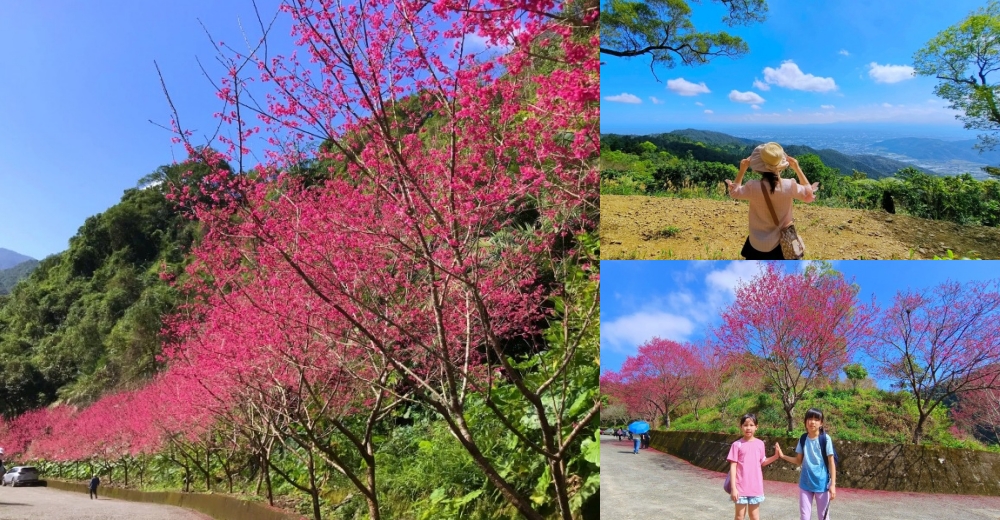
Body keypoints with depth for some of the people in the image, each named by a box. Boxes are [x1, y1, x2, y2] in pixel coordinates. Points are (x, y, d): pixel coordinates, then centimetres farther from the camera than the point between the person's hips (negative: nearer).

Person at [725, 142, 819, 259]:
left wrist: (742, 170, 0)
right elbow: (808, 193, 2)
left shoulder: (752, 187, -23)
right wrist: (797, 168, 1)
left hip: (758, 243, -1)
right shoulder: (789, 186, -20)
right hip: (782, 242, 1)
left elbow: (734, 192, 0)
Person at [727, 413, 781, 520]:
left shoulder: (760, 444, 3)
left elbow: (762, 462, 13)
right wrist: (733, 487, -12)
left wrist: (775, 456, -1)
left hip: (755, 487, 3)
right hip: (741, 487, -3)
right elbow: (733, 466, -8)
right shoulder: (737, 444, -8)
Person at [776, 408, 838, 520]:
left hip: (822, 483, -3)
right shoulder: (803, 439, 1)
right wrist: (783, 456, -4)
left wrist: (833, 484, -12)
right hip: (805, 483, 4)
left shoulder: (825, 439, -10)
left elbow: (831, 462, -8)